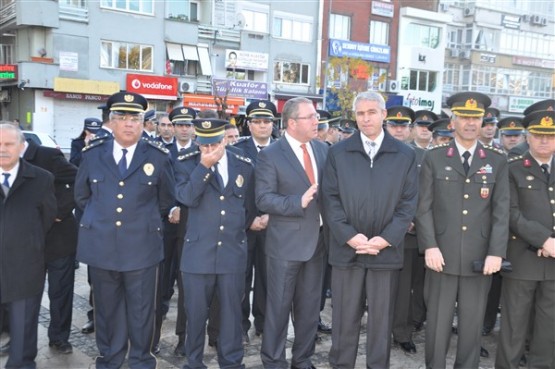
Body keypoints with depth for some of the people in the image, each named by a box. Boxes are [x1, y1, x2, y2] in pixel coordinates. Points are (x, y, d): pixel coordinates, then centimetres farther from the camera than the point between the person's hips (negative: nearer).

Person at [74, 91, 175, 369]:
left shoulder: (158, 157, -1)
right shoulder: (92, 154, 3)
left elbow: (166, 201, 10)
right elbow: (81, 196, 17)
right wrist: (99, 217, 13)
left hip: (142, 246, -1)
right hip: (101, 245, 2)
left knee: (141, 310, 9)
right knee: (106, 308, 13)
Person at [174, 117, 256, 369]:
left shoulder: (244, 166, 5)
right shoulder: (187, 164, -1)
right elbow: (186, 198, -19)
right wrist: (204, 166, -20)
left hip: (233, 253, 2)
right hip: (198, 252, -1)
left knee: (231, 313, 11)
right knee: (196, 313, 9)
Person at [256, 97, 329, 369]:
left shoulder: (322, 149, 6)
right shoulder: (270, 155, -10)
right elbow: (263, 199, -15)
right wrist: (299, 202, -25)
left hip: (317, 239, 5)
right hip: (286, 242, -5)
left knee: (310, 306, 16)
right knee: (279, 306, 6)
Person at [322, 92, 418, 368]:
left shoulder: (406, 155, 5)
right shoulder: (338, 153, 5)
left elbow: (408, 202, 1)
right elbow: (331, 199, -1)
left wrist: (386, 239, -10)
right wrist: (349, 236, -11)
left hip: (386, 250, 0)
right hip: (346, 249, 0)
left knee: (382, 320, 10)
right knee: (344, 319, 9)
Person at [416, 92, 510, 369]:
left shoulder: (497, 161, 6)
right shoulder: (434, 158, 3)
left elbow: (501, 211, 2)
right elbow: (424, 207, -2)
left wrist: (496, 252, -6)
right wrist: (430, 247, -10)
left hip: (480, 258, 1)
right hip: (442, 255, -1)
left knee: (472, 323, 11)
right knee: (438, 322, 8)